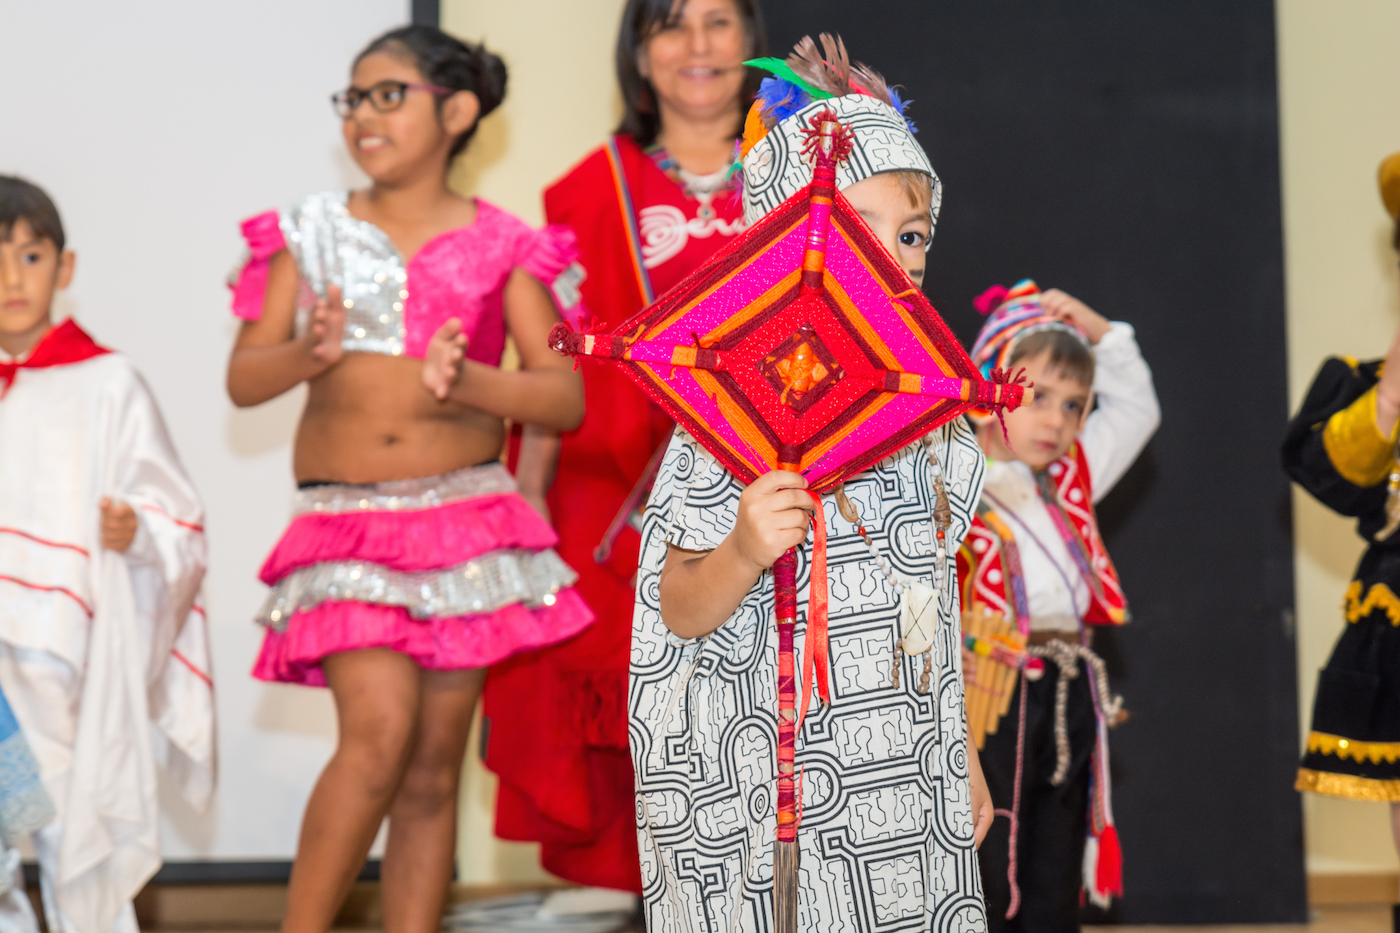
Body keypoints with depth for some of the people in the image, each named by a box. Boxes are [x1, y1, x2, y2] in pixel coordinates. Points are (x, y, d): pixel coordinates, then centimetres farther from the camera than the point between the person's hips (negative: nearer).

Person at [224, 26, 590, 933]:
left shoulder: (501, 246, 5)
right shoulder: (312, 231, 7)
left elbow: (566, 397, -1)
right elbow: (243, 379, 3)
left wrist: (470, 381, -19)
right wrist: (310, 354, -19)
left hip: (465, 522, 1)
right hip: (344, 526, -1)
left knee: (433, 772, 3)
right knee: (378, 730, -19)